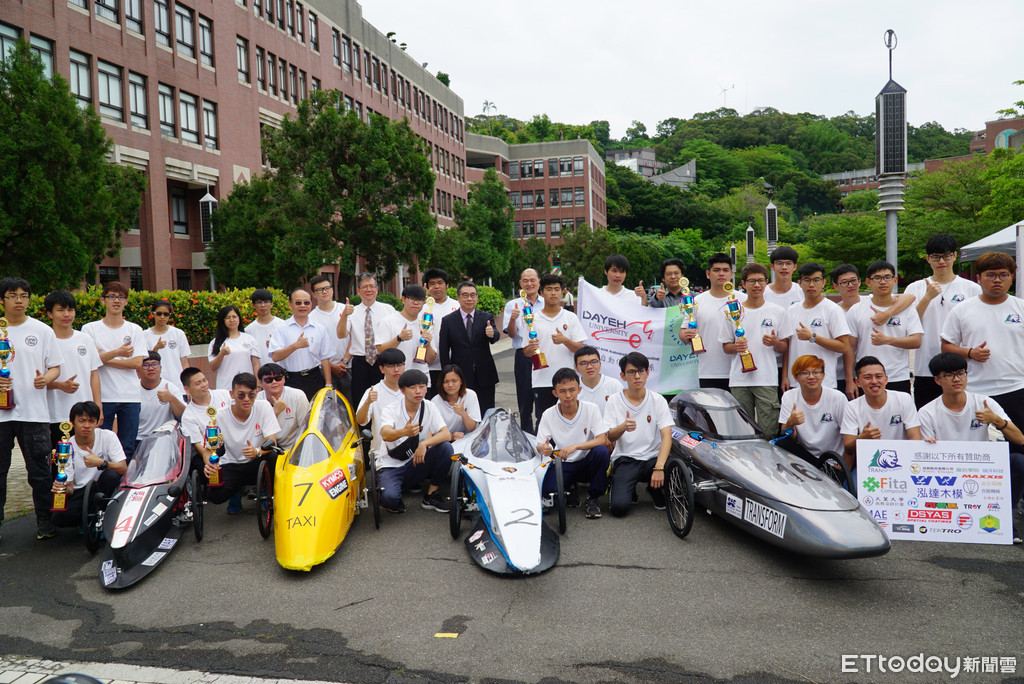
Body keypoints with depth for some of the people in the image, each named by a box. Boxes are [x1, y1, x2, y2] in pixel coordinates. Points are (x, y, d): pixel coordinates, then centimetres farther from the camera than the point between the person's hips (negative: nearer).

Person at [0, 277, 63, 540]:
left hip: (35, 412, -1)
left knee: (39, 470, 4)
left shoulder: (42, 330, 6)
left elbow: (55, 367, 7)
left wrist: (45, 379, -14)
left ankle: (44, 521, 14)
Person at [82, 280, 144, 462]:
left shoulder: (135, 330, 10)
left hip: (131, 396, 1)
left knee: (128, 448, 4)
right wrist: (118, 353, -9)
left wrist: (104, 358, -5)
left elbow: (137, 363, -1)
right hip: (102, 396, -1)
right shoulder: (90, 329, 6)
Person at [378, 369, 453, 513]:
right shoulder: (390, 410, -12)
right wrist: (404, 432, -55)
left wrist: (425, 443, -33)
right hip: (390, 466, -3)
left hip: (415, 464, 4)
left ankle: (432, 495, -5)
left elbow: (446, 434, -14)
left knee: (446, 448, -22)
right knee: (389, 497, -34)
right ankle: (394, 502, 6)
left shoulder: (429, 408, -2)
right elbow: (385, 435, -33)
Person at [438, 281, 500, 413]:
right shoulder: (448, 321, 2)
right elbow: (443, 351, 2)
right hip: (460, 377, -1)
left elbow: (496, 337, -12)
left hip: (484, 377, 1)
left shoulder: (487, 318, 5)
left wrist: (492, 334, -36)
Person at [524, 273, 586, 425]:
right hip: (541, 381, 0)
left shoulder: (571, 318, 5)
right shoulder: (533, 319, 6)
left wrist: (565, 340, -18)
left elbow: (579, 348, 1)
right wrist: (531, 348, -16)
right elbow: (526, 352, 7)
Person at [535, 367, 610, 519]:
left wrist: (575, 446, -33)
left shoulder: (591, 409, -10)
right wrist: (543, 449, -30)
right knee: (547, 489, -29)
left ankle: (592, 498, -10)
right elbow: (539, 445, -4)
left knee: (602, 451, -33)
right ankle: (569, 487, 10)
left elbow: (603, 440, -18)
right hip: (563, 465, 1)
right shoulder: (548, 415, -6)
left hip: (587, 463, 0)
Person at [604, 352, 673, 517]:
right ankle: (622, 489, 15)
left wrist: (659, 467, -24)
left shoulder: (658, 400, 1)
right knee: (619, 507, -24)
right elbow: (610, 438, -6)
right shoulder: (614, 402, 0)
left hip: (652, 458, 2)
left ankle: (655, 490, 7)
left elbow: (667, 436, -8)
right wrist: (623, 427, -31)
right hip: (625, 459, -1)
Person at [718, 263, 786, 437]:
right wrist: (736, 347, -11)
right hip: (739, 379, 1)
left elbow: (785, 348, 9)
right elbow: (725, 346, 11)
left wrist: (774, 342, -13)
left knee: (768, 432, -5)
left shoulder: (777, 311, 7)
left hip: (767, 379, -1)